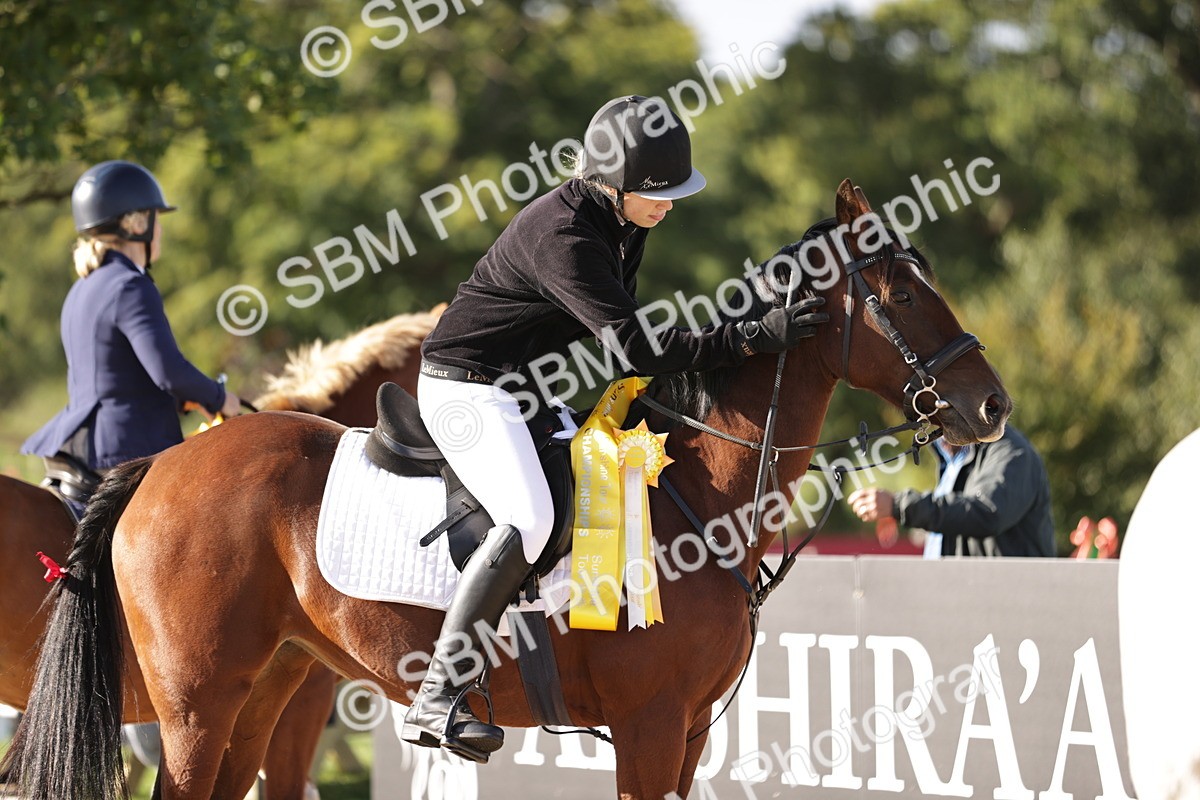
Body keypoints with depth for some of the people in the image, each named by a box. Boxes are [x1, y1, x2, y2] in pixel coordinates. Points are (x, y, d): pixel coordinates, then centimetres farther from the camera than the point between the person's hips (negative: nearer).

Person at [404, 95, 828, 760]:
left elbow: (618, 328, 18)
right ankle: (438, 698, -30)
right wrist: (755, 337, -32)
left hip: (526, 383, 10)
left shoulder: (624, 221, 2)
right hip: (465, 387, -10)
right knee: (529, 519, -29)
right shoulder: (562, 236, -29)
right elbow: (636, 350, -31)